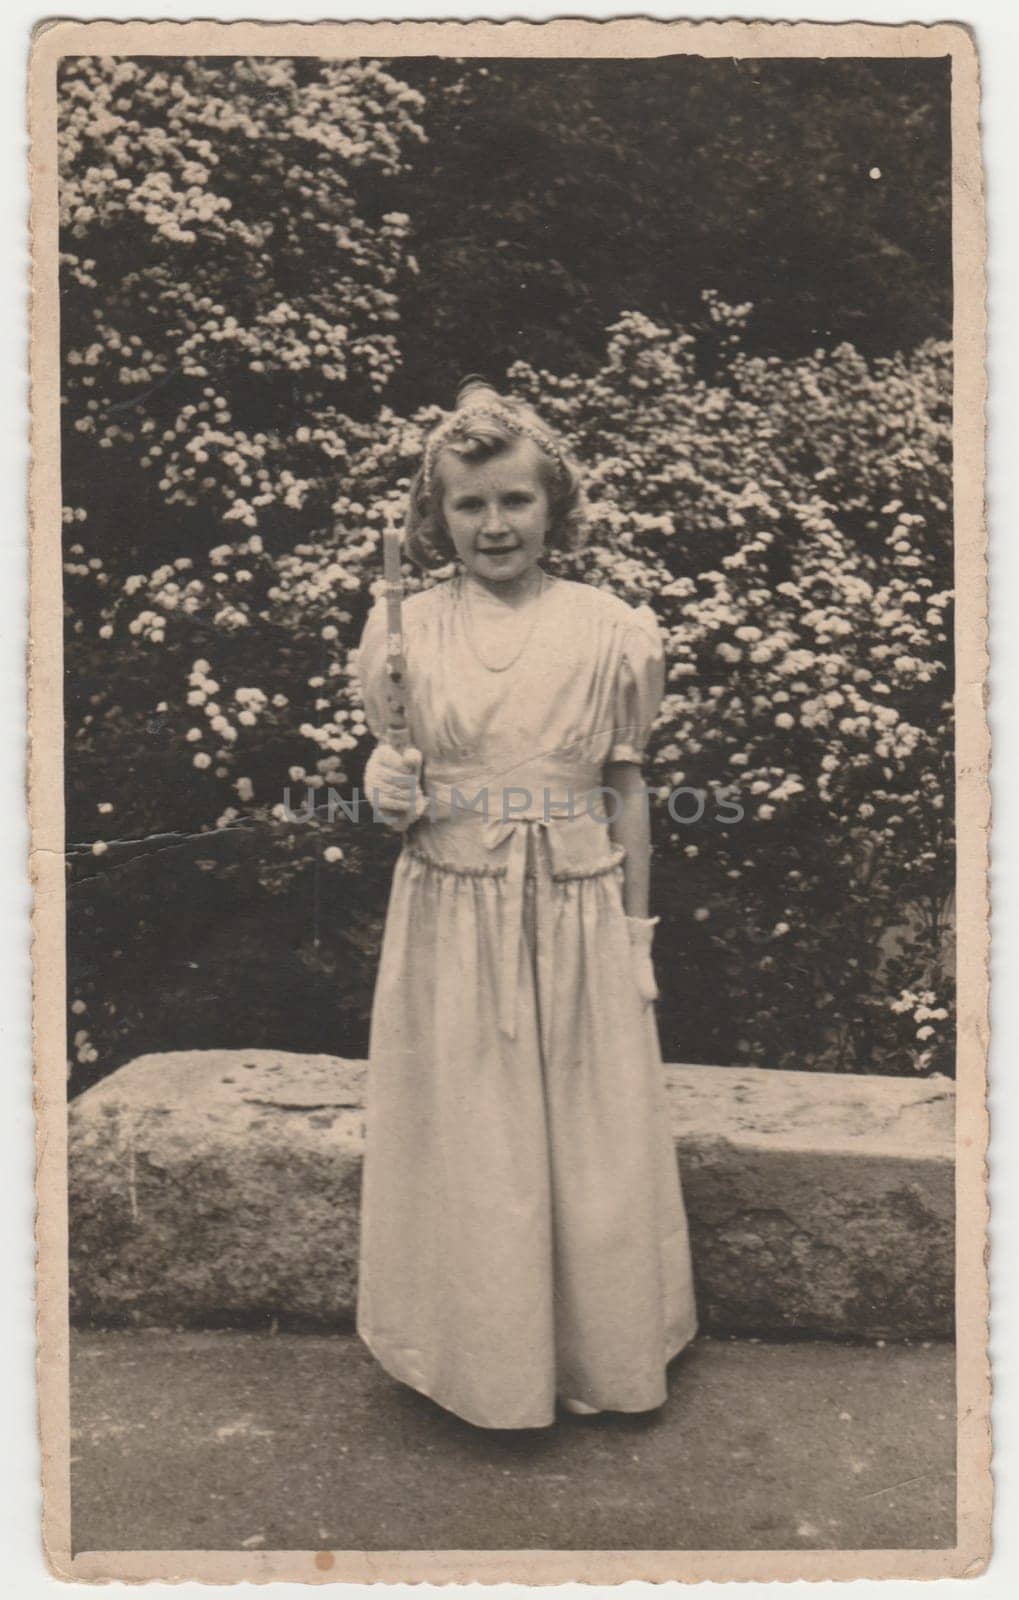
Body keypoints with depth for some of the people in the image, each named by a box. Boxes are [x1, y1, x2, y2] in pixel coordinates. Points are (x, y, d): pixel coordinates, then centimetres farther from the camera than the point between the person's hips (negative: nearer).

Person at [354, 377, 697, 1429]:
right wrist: (388, 793, -15)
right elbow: (393, 785, 9)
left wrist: (637, 934, 5)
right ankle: (483, 1360, 31)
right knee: (465, 1146, 9)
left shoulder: (612, 631, 0)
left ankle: (599, 1355, 33)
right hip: (451, 922, 0)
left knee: (593, 1141, 11)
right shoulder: (404, 631, 0)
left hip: (580, 921, 0)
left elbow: (627, 792, 4)